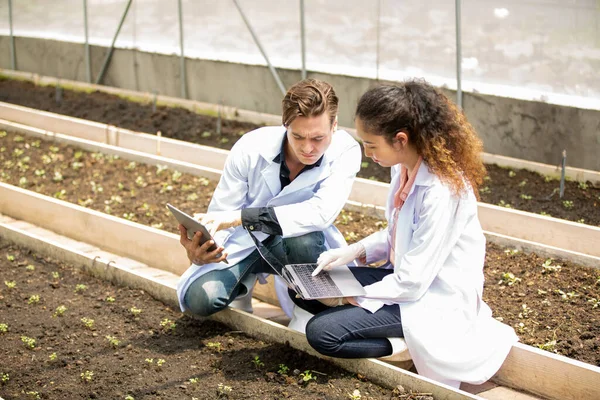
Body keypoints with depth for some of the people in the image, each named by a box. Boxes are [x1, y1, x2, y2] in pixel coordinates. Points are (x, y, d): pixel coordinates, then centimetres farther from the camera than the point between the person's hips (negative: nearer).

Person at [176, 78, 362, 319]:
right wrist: (198, 251, -39)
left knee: (305, 239, -37)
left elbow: (322, 212, -38)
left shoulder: (346, 151, -24)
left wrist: (239, 217, -44)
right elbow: (219, 216, -15)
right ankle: (243, 283, 11)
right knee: (200, 298, -24)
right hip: (244, 241, 1)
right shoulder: (250, 148, -23)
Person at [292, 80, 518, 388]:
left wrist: (349, 298, -14)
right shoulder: (405, 168, -2)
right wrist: (354, 251, -2)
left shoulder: (442, 192, -29)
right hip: (406, 277, 10)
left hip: (435, 302, -10)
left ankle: (412, 347, -5)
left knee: (322, 332, -20)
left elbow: (411, 283, -24)